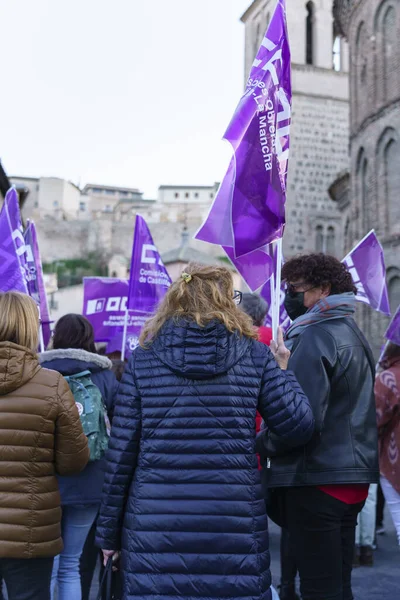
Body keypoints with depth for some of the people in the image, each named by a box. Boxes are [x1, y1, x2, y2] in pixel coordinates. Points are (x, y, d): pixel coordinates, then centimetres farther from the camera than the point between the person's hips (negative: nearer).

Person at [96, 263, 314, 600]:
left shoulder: (143, 360, 2)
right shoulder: (254, 355, 1)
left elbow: (121, 451, 0)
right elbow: (299, 429, 0)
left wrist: (108, 531, 9)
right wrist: (283, 370, 17)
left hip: (155, 529, 1)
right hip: (236, 530, 0)